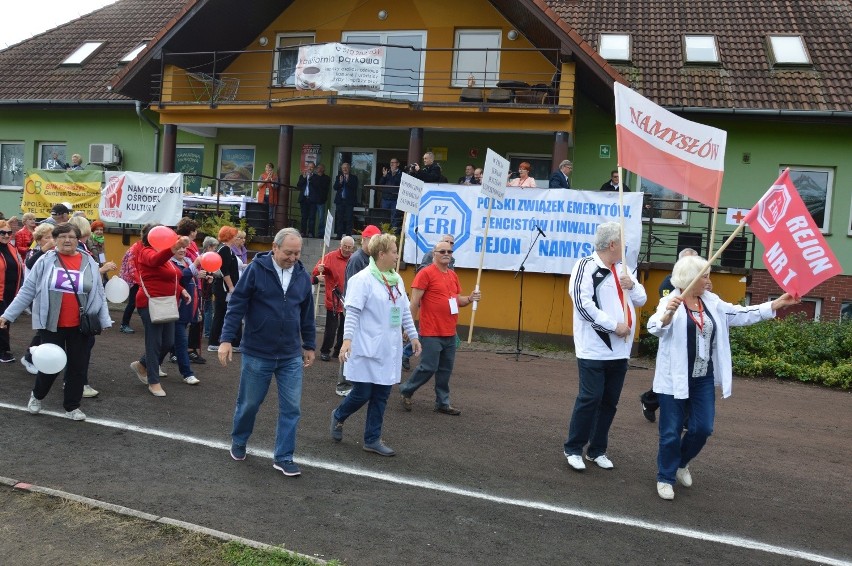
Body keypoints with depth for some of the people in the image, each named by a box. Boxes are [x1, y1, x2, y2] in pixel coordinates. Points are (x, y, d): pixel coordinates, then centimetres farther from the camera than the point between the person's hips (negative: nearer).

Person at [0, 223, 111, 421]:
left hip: (80, 326, 2)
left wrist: (105, 320, 0)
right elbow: (27, 291, 1)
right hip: (52, 325, -2)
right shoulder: (45, 261, -3)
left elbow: (99, 294, 5)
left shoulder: (89, 263, 2)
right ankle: (37, 395, 36)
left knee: (78, 366, 8)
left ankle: (72, 406, 25)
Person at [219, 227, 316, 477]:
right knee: (249, 403, 13)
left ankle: (283, 457, 17)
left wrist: (309, 345, 17)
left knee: (291, 408, 3)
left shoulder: (303, 276, 3)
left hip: (291, 356, 3)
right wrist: (226, 339, -13)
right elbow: (237, 305, -9)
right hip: (257, 354, -3)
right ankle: (238, 441, 40)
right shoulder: (256, 269, -10)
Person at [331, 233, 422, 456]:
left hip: (389, 349, 7)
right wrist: (347, 339, -25)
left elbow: (405, 311, 17)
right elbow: (352, 312, -17)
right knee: (362, 394, 1)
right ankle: (338, 416, 31)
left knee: (381, 395, 10)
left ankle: (372, 439, 21)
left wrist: (413, 335, 16)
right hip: (367, 348, -7)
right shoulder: (363, 279, -13)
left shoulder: (397, 280, 9)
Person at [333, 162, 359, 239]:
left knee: (349, 219, -7)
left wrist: (347, 181, -17)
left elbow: (354, 187, -8)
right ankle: (339, 235, 6)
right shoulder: (338, 177, 14)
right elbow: (335, 188, 5)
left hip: (349, 201, -3)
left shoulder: (353, 178, 5)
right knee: (339, 219, 2)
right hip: (340, 201, 3)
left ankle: (348, 235, -6)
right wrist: (340, 182, -11)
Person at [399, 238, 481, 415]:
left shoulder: (453, 275, 13)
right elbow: (415, 301, -12)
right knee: (428, 368, -3)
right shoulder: (426, 273, -10)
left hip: (450, 333, 7)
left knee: (445, 370, 11)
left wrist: (470, 298, 1)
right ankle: (406, 390, 19)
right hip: (431, 333, -7)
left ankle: (443, 403, 21)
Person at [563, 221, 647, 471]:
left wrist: (632, 286, -3)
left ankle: (597, 450, 23)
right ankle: (573, 448, 11)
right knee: (590, 399, -4)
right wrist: (614, 325, -18)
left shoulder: (621, 268, 14)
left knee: (609, 402, 11)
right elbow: (583, 304, -20)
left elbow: (641, 300, 19)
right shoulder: (586, 266, -10)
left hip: (619, 350, 8)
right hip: (594, 349, -7)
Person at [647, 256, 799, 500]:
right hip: (675, 379, -6)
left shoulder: (712, 302, 7)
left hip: (703, 379, 6)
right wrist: (668, 313, -50)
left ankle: (682, 462, 36)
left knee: (703, 428, 9)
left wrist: (776, 304, 8)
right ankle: (665, 478, 19)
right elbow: (655, 328, -28)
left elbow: (741, 314, 12)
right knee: (671, 432, 3)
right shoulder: (671, 301, -13)